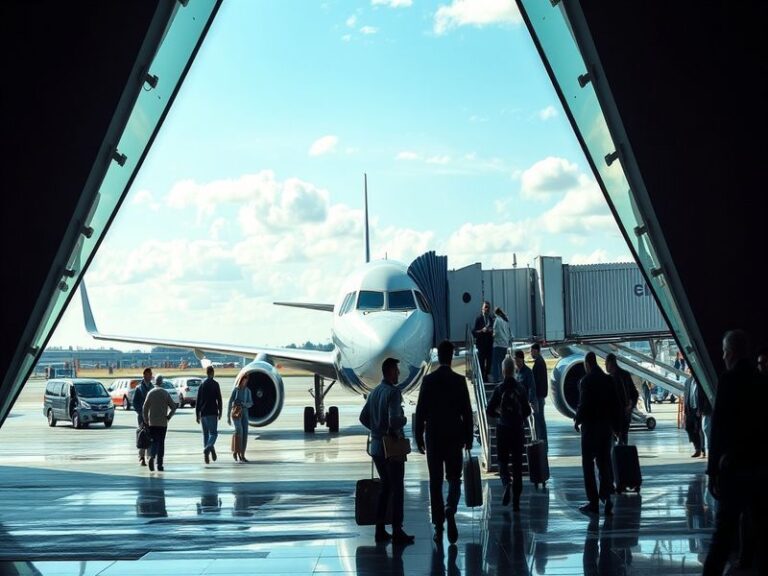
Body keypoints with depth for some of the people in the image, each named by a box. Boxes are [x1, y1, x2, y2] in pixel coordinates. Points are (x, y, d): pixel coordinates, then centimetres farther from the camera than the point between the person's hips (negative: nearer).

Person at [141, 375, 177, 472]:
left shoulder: (150, 393, -1)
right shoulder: (165, 393, -2)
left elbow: (145, 408, -4)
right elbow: (173, 407, -6)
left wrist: (146, 420, 6)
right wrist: (168, 416, 5)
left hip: (152, 423, 0)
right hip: (163, 423, 0)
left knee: (154, 441, 6)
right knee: (161, 442, 7)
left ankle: (152, 456, -22)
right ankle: (160, 464, 5)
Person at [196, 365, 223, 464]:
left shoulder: (202, 385, 9)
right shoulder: (215, 384, -4)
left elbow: (197, 401, 9)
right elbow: (219, 399, -7)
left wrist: (197, 414, 13)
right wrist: (220, 412, 2)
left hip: (203, 413, 4)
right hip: (212, 413, -4)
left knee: (205, 434, 11)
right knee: (213, 433, -3)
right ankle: (207, 449, -28)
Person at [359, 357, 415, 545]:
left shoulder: (374, 392, 9)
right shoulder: (393, 392, -17)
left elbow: (363, 418, 13)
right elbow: (394, 420, -26)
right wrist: (403, 420, -6)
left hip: (376, 446, 8)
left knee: (385, 486, 16)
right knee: (397, 489, 0)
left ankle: (380, 530, 17)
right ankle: (397, 531, 1)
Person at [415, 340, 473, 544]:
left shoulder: (428, 380, -4)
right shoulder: (459, 381, -4)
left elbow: (420, 411, -3)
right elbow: (467, 412, -3)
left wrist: (419, 437, 4)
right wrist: (468, 438, 6)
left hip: (433, 437, 0)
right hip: (454, 436, 0)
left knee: (435, 481, 6)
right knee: (454, 477, 11)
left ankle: (438, 526, 6)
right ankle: (450, 509, -16)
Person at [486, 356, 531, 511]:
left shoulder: (499, 389, -9)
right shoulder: (521, 388, -1)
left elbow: (489, 411, -9)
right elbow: (527, 411, 4)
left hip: (503, 429, -2)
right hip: (518, 430, 2)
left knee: (502, 460, 12)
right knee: (517, 463, 7)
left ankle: (506, 483, -19)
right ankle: (516, 501, 8)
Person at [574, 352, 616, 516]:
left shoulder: (586, 381, -13)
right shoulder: (608, 380, 5)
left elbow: (583, 404, -16)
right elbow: (614, 403, 8)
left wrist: (577, 421, -1)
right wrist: (613, 421, 16)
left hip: (590, 426, -5)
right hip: (607, 426, 5)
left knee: (588, 463, 1)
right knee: (604, 462, 11)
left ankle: (593, 502, 0)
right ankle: (606, 497, 6)